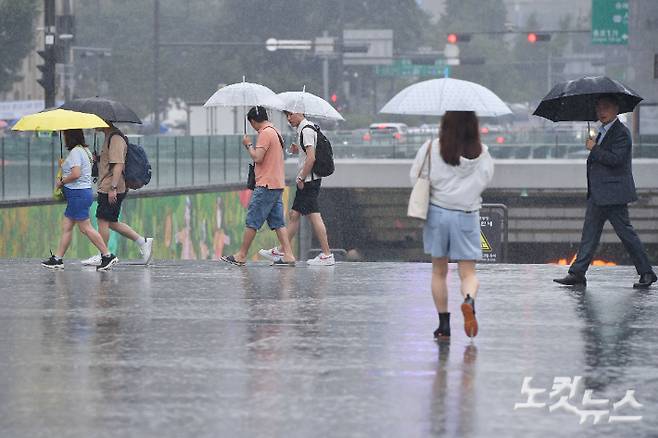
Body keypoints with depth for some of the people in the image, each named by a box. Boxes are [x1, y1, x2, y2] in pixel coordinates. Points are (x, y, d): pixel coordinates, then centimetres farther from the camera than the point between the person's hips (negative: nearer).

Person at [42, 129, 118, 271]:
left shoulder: (75, 152, -16)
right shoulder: (85, 150, 15)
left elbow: (76, 174, -26)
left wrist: (62, 182, -11)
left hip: (78, 194, -11)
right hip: (84, 191, 11)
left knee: (85, 228, -7)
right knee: (66, 226, 11)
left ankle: (108, 255, -6)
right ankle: (57, 259, 13)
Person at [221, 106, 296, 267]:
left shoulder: (265, 133, -13)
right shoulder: (275, 131, 17)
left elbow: (257, 157, -19)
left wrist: (248, 144, -5)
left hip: (266, 185, -9)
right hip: (278, 184, 9)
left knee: (252, 220, -3)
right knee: (278, 222, 6)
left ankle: (241, 256, 2)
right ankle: (288, 255, -2)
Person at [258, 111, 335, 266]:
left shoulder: (306, 130, -14)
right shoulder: (304, 129, 17)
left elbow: (311, 158, -22)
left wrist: (301, 178, -17)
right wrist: (297, 150, 10)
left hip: (309, 180, -10)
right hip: (308, 181, 10)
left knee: (314, 216, -10)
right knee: (294, 215, 13)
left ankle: (327, 255, -10)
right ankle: (280, 252, 19)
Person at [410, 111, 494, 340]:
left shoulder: (432, 149, -9)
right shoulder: (481, 153, -6)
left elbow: (416, 176, -2)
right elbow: (486, 179, 6)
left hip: (438, 213, 0)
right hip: (467, 216, 0)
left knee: (439, 271, 13)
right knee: (468, 272, 4)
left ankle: (444, 324, 13)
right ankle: (469, 301, -28)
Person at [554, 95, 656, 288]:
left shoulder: (621, 133, -12)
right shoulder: (603, 131, 17)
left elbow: (616, 159, -23)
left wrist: (594, 149, -17)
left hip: (613, 194, -9)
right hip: (597, 195, 9)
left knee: (626, 232, -4)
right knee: (589, 232, 6)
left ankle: (646, 273, 4)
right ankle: (577, 274, 5)